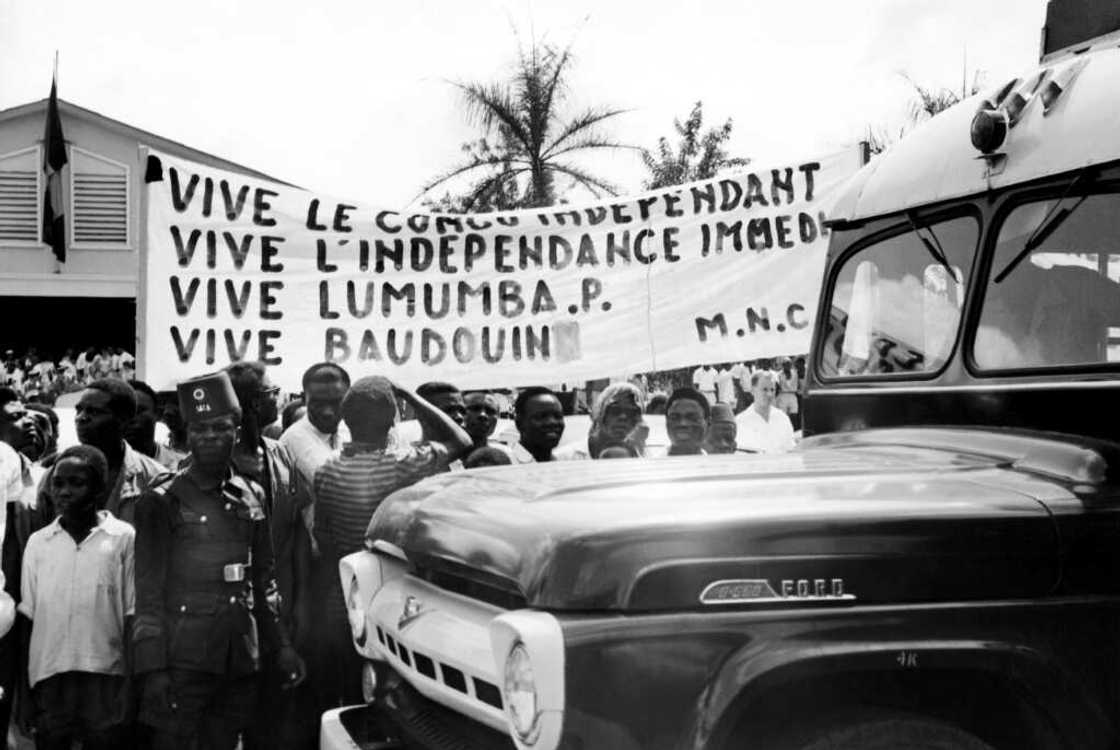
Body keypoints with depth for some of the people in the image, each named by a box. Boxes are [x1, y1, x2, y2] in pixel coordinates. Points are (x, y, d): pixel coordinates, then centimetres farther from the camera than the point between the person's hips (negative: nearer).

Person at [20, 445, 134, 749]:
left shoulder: (123, 538, -1)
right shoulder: (38, 542, 8)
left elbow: (132, 615, 2)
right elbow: (27, 616, 11)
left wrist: (135, 685, -2)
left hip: (107, 678, -2)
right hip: (49, 677, 3)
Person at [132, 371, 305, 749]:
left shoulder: (251, 496, 11)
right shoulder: (163, 500, -4)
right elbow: (149, 590, -6)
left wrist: (280, 645, 13)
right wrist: (153, 669, -11)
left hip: (240, 658, 5)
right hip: (183, 658, -5)